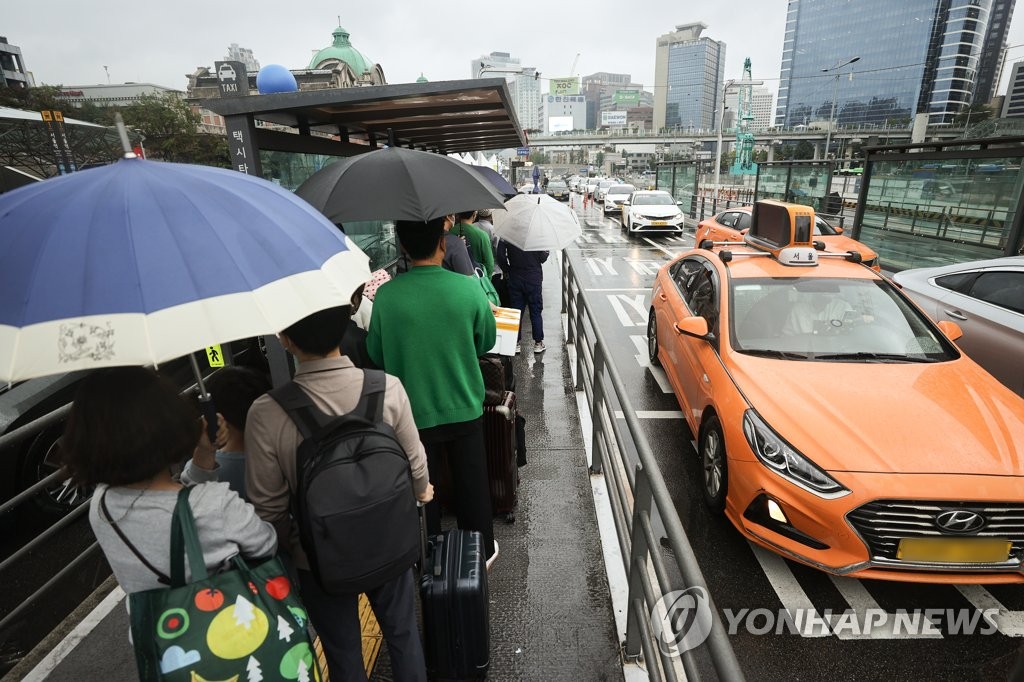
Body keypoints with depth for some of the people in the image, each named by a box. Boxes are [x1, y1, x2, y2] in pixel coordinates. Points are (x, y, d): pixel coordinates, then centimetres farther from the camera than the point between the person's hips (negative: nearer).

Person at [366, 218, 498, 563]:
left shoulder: (386, 295, -16)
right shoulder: (469, 289, -16)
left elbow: (377, 355, -3)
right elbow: (487, 342, -1)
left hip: (413, 413, 0)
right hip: (464, 408, 0)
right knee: (471, 483, 19)